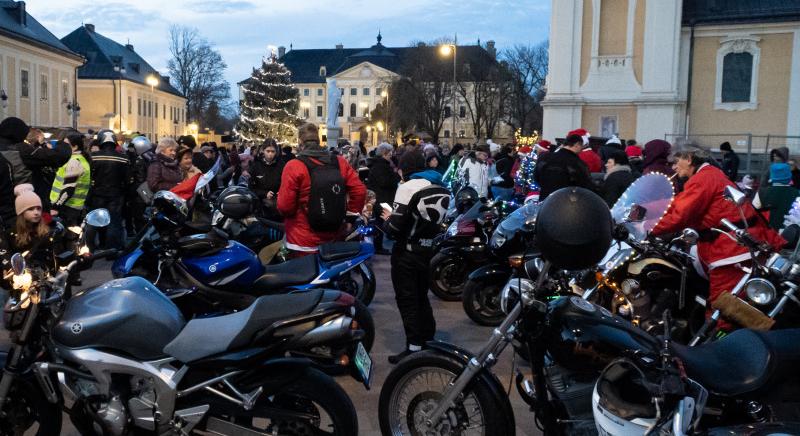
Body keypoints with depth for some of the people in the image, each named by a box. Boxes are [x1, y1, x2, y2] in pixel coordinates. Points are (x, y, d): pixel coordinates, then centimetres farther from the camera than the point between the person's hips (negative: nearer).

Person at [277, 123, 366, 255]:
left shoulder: (294, 166, -14)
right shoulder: (339, 162, 0)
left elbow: (284, 206, -16)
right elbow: (360, 191, -2)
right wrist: (352, 214, 10)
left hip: (304, 242, -5)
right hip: (333, 238, 5)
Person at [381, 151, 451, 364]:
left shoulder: (407, 188, -17)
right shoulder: (439, 188, 7)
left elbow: (394, 228, -22)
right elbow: (437, 221, 12)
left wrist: (388, 220, 1)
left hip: (407, 252, -8)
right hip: (428, 250, 8)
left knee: (407, 299, 0)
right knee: (421, 296, 20)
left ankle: (414, 348, 1)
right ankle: (428, 341, 27)